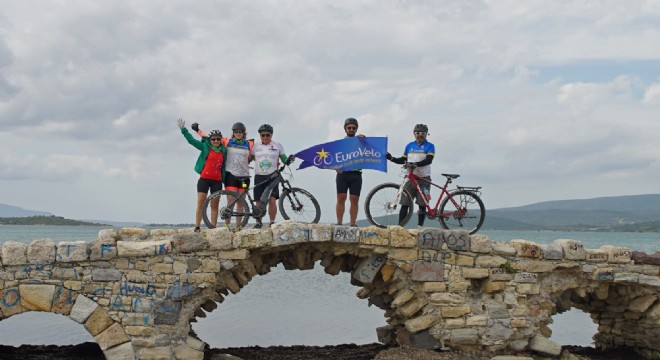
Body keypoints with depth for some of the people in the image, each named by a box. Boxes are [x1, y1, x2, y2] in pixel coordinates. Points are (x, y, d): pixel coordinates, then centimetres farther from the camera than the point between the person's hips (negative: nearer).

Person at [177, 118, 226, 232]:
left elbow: (223, 167, 12)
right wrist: (183, 129, -11)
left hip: (217, 181, 2)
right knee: (200, 204, -5)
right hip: (204, 179, -2)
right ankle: (197, 228, -3)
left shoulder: (223, 151, 8)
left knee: (214, 206, 4)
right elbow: (192, 140, -3)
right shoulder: (205, 147, 3)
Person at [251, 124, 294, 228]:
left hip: (272, 176, -2)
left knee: (272, 200, -15)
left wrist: (289, 159, -13)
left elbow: (284, 160, 7)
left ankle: (272, 222, -5)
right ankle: (258, 222, 17)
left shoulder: (277, 146, 6)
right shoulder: (256, 146, 10)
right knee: (259, 202, 4)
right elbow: (250, 158, 19)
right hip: (259, 177, 2)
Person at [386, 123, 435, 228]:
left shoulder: (430, 146, 0)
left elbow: (428, 160, -15)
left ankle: (420, 226, 7)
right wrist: (391, 158, 4)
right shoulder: (409, 146, 14)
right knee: (404, 204, -3)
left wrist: (415, 164, -30)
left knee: (422, 204, 0)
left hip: (424, 179, -3)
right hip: (411, 177, 3)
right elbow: (403, 160, 20)